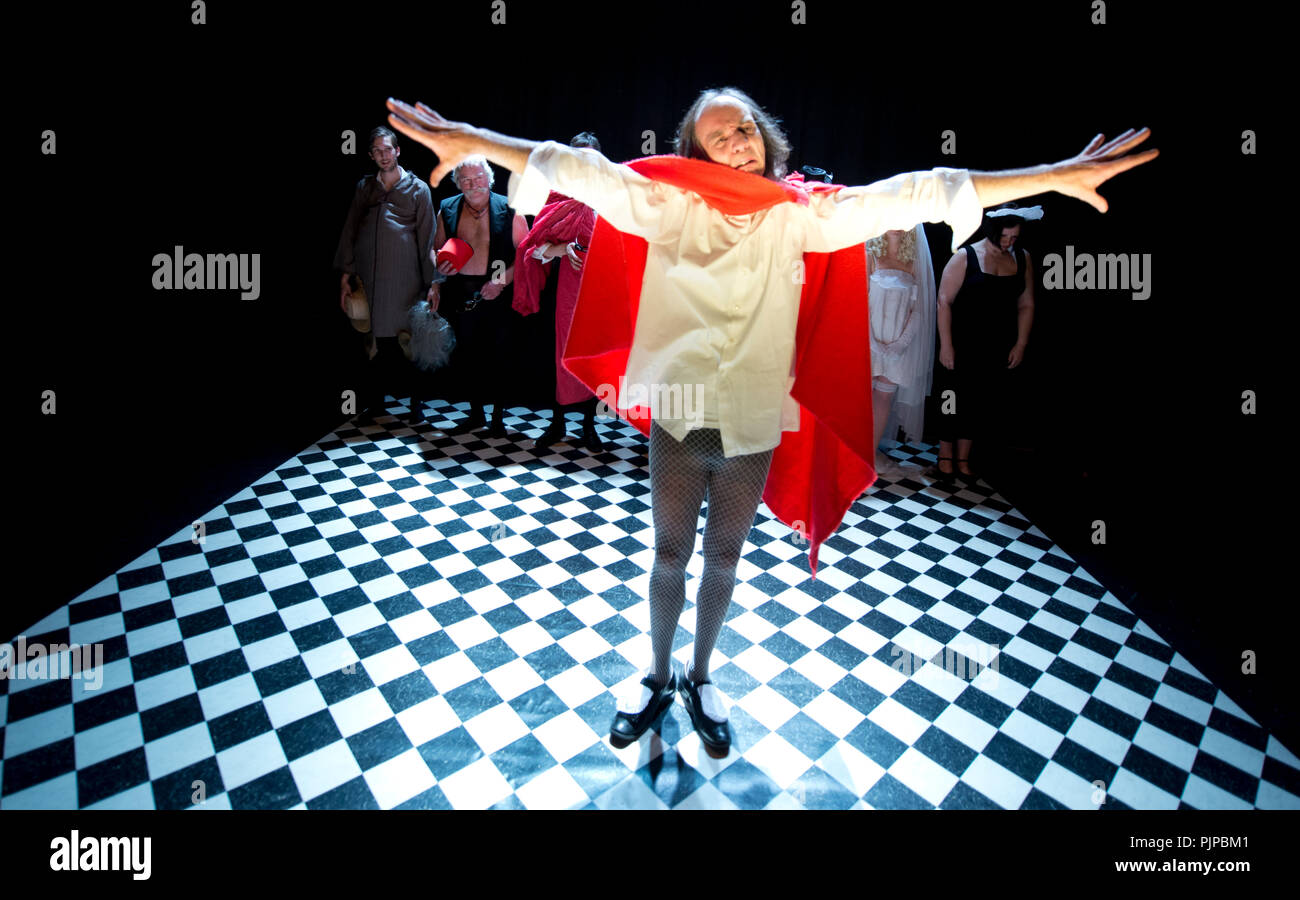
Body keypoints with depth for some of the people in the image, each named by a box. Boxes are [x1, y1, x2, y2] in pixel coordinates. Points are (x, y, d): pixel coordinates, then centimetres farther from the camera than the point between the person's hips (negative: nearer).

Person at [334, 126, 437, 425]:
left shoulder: (418, 189, 9)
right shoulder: (364, 187, 16)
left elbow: (427, 238, 4)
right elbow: (350, 232, 15)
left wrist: (432, 282, -2)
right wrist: (346, 276, 8)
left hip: (403, 278, -2)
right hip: (368, 275, 2)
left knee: (403, 341, -4)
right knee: (377, 340, 0)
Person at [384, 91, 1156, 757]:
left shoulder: (799, 216, -2)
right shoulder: (669, 206, -3)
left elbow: (908, 197, -6)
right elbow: (580, 170, -9)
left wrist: (1059, 175, -8)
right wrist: (473, 141, -17)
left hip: (753, 427, 1)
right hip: (679, 421, -1)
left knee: (725, 559, 16)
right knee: (671, 555, 14)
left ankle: (701, 678, 40)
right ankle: (658, 678, 37)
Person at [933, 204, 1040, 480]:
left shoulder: (1022, 259, 7)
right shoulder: (965, 258, -6)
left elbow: (1026, 305, 12)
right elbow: (944, 302, -9)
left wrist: (1020, 344, 6)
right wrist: (946, 345, -13)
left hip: (998, 351, 4)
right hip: (962, 346, -4)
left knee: (980, 403, 9)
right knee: (955, 401, 1)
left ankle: (964, 458, 21)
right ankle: (945, 457, 15)